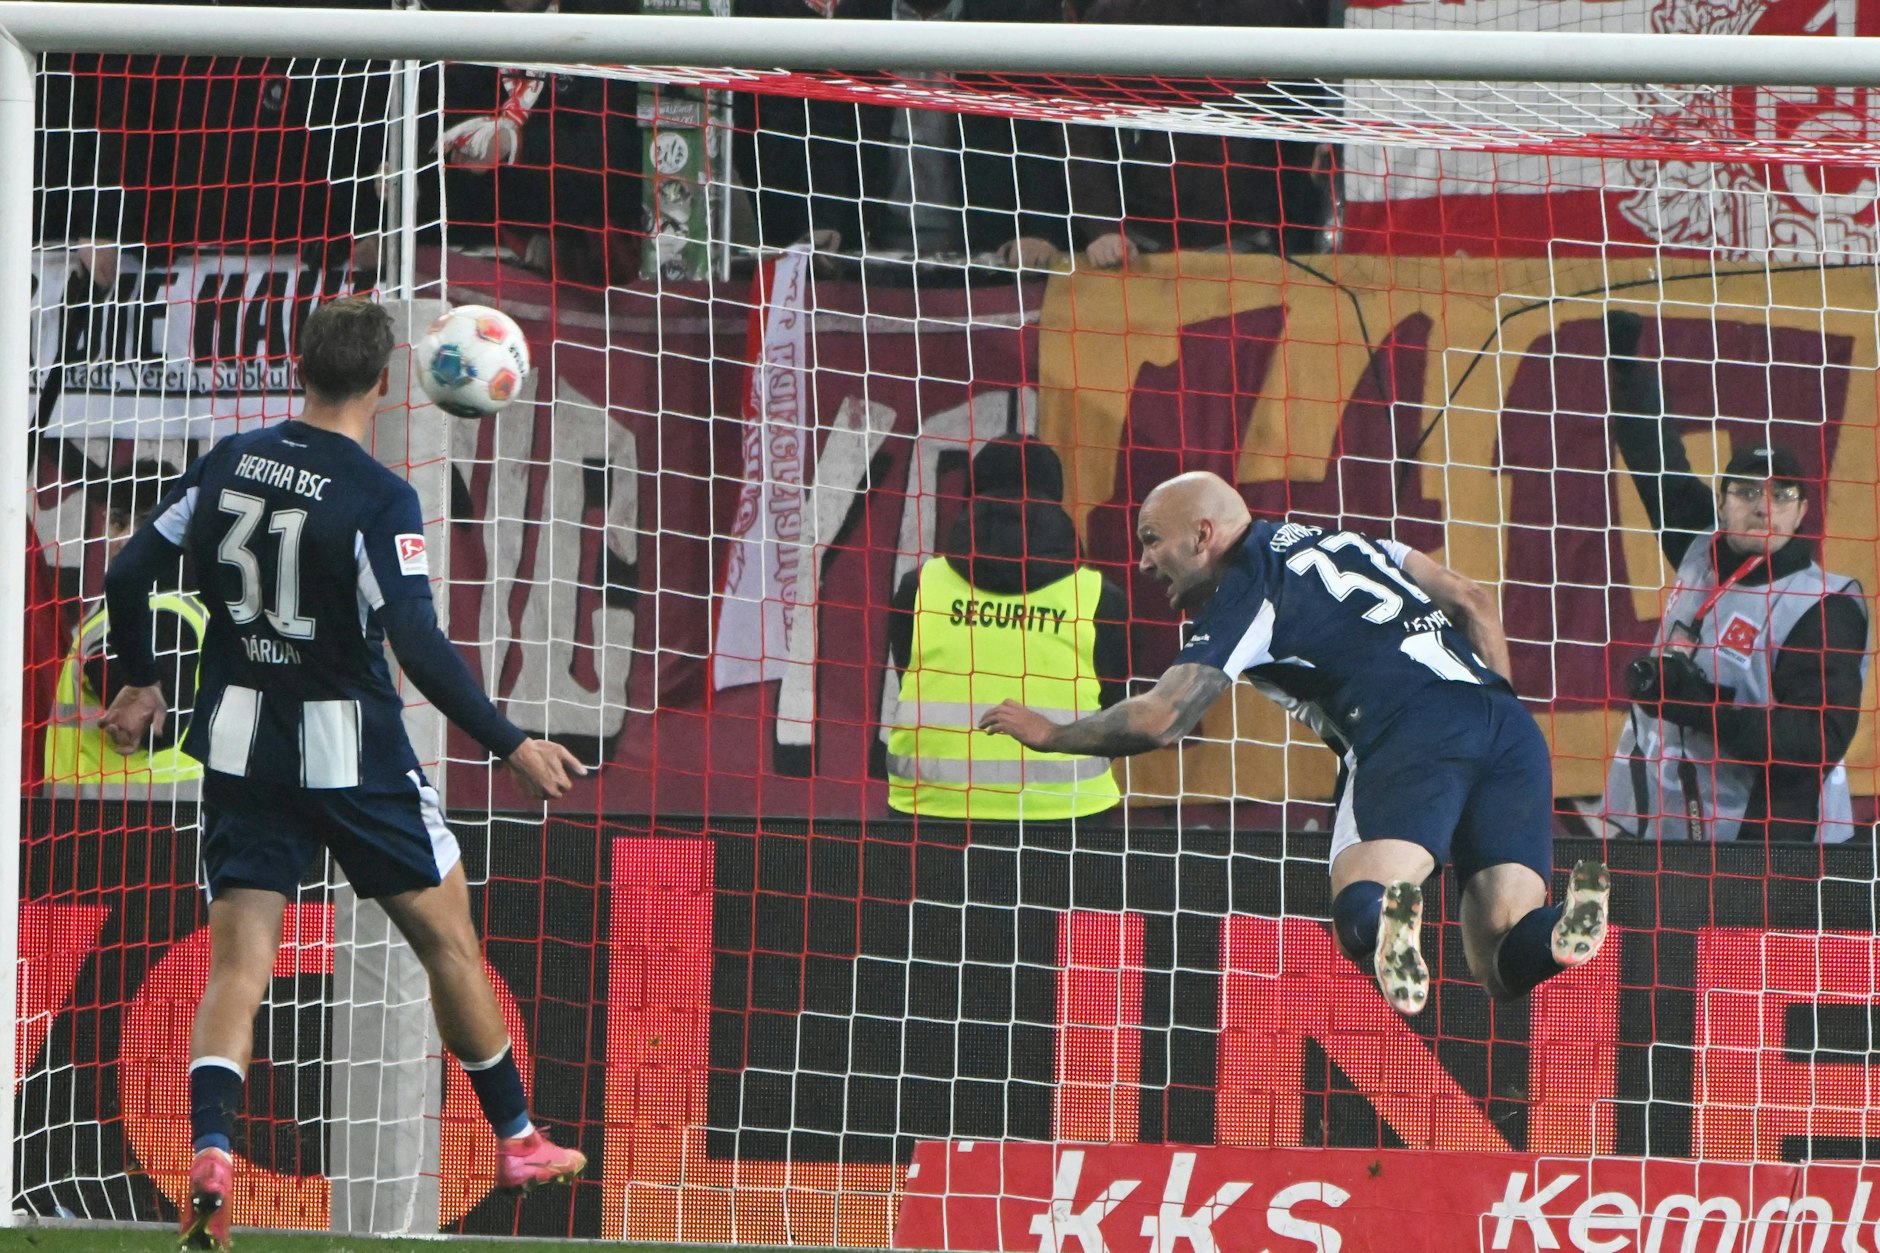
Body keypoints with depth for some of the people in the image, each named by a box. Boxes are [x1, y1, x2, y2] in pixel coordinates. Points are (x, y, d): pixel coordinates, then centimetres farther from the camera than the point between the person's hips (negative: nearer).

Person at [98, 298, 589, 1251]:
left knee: (237, 966, 3)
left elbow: (126, 574, 6)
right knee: (448, 940, 13)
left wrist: (140, 683, 22)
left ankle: (208, 1159, -19)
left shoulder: (229, 462, 0)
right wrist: (512, 748, -17)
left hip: (240, 744, 4)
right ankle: (517, 1143, 23)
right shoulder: (378, 499, -16)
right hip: (350, 753, -4)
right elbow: (419, 646, -23)